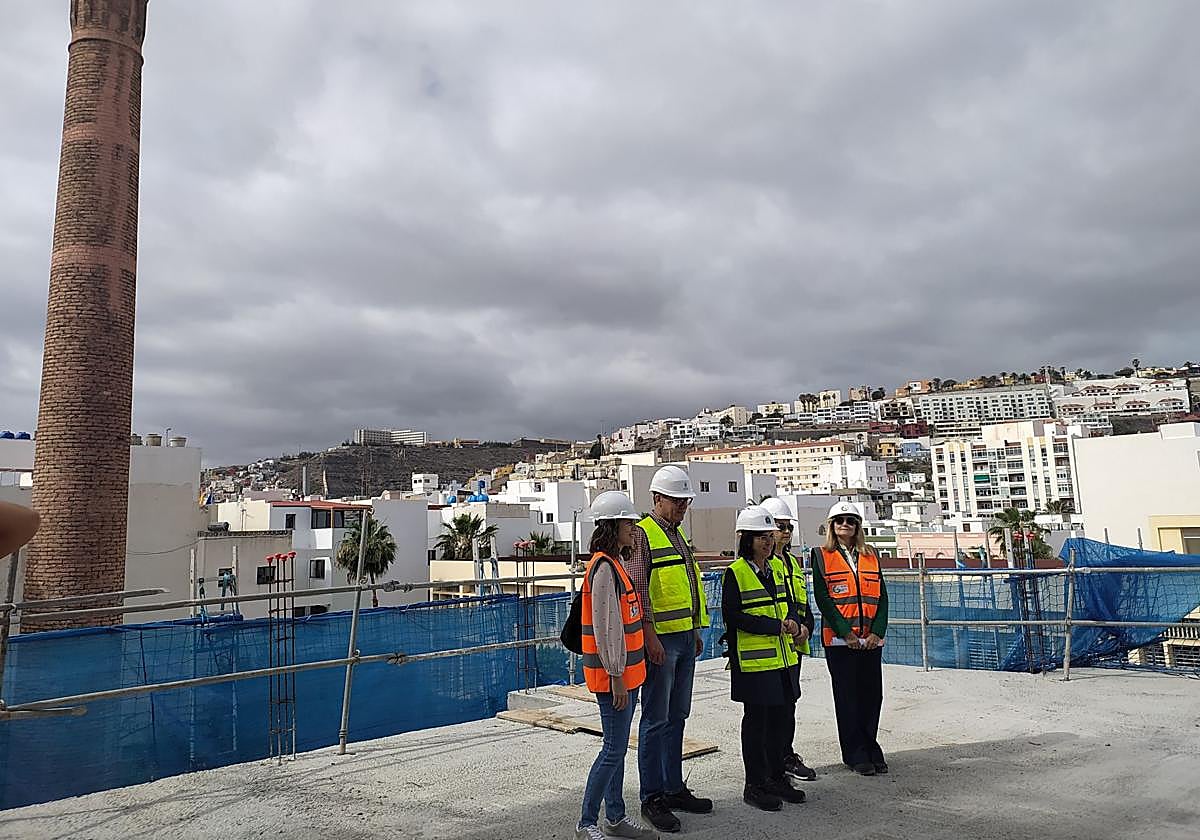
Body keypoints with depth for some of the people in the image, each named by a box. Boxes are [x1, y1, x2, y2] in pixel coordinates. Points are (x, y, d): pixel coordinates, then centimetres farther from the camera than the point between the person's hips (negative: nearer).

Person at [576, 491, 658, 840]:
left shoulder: (615, 565, 13)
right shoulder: (604, 568, -18)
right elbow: (606, 627, -21)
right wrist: (616, 675, -19)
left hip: (626, 671, 10)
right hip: (613, 675, -10)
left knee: (617, 746, 16)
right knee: (614, 749, -3)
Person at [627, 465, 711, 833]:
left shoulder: (678, 534, 17)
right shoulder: (642, 534, -10)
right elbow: (638, 589, -17)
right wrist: (650, 637, -21)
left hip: (685, 638, 9)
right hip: (660, 640, -8)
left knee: (677, 717, 15)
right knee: (656, 720, 0)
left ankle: (674, 788, 26)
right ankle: (652, 797, 10)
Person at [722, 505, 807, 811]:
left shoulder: (777, 566, 10)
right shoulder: (735, 573, -11)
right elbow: (732, 616, -16)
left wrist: (794, 622, -3)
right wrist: (775, 626, -17)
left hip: (784, 658, 7)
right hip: (753, 661, -7)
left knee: (783, 717, 14)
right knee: (756, 720, 3)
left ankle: (777, 777, 29)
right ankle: (754, 785, 16)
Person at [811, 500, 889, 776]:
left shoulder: (870, 555, 12)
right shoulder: (821, 556, 0)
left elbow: (882, 596, 8)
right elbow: (823, 598, -7)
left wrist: (877, 631, -5)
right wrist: (846, 632, -14)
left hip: (871, 638, 4)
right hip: (839, 639, -3)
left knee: (873, 695, 7)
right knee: (847, 697, 3)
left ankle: (870, 748, 23)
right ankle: (855, 754, 14)